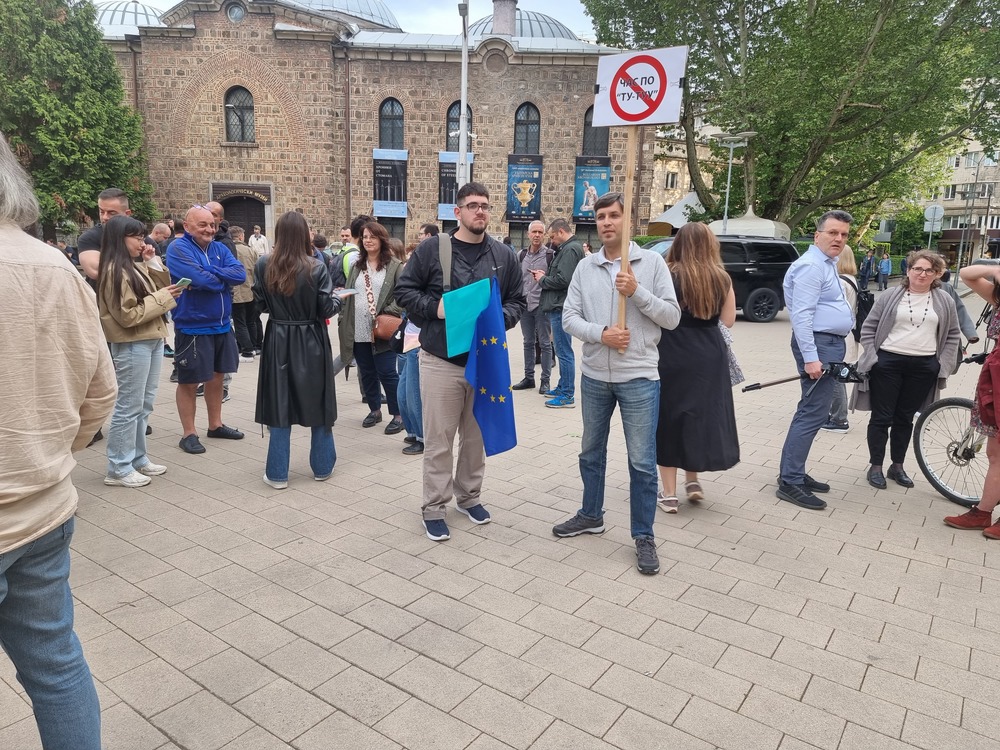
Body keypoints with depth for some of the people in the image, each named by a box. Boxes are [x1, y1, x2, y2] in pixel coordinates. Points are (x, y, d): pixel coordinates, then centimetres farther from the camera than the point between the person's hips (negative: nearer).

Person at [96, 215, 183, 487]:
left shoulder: (137, 266, 13)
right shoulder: (115, 270, -14)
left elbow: (161, 289, 13)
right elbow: (128, 315, -19)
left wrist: (153, 263, 4)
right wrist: (161, 298, -16)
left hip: (151, 340, 9)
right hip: (131, 345, -9)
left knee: (143, 405, 15)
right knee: (128, 407, -3)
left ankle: (138, 459, 25)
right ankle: (119, 469, 5)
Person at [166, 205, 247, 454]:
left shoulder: (220, 248, 8)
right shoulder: (178, 249, -11)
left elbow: (241, 275, -8)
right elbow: (201, 280, -26)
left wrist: (208, 273, -18)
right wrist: (225, 279, -9)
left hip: (223, 325, 7)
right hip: (193, 328, -7)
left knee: (216, 377, 17)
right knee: (189, 382, 4)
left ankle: (215, 425, 31)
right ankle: (189, 434, 15)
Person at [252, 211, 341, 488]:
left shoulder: (263, 265, -5)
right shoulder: (316, 267, -12)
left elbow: (260, 304, 3)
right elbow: (327, 309, -11)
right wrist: (338, 298, 10)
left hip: (278, 341, 2)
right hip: (311, 341, -1)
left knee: (279, 404, 8)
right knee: (318, 402, 12)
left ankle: (277, 473, 12)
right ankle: (322, 467, 22)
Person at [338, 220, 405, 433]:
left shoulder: (394, 266, -2)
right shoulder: (356, 266, 15)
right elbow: (347, 295, 15)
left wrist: (388, 314, -17)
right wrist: (344, 319, 7)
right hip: (358, 331, 5)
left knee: (387, 374, -4)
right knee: (367, 374, 13)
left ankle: (398, 415, 8)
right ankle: (375, 410, 29)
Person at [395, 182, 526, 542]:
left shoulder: (504, 255, 6)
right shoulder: (431, 249, -3)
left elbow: (517, 301, 10)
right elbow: (404, 290, 2)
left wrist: (499, 318, -11)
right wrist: (434, 307, -15)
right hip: (440, 360, -3)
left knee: (477, 437, 15)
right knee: (438, 440, 3)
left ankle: (469, 495, 34)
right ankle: (434, 508, 17)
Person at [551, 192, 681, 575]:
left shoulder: (652, 262, -3)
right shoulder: (585, 267, 4)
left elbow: (672, 317, -6)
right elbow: (569, 317, 0)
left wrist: (637, 292, -19)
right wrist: (601, 334, -17)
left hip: (639, 377, -3)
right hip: (594, 375, 4)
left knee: (642, 462, 1)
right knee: (591, 451, 18)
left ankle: (644, 536, 16)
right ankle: (591, 515, 37)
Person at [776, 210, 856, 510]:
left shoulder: (828, 264, 19)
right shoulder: (811, 266, -14)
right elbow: (802, 315, -22)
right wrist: (810, 357, -27)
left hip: (830, 343, 11)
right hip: (818, 344, -11)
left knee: (811, 412, 13)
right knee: (813, 414, -11)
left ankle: (794, 473, 20)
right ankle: (789, 482, -8)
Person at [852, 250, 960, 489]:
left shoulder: (944, 301, 6)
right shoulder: (890, 297, 0)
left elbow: (952, 335, 12)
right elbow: (868, 328, 3)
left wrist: (943, 365, 3)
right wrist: (872, 357, -5)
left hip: (924, 368, 2)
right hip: (887, 364, -2)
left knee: (905, 418, 11)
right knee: (882, 417, 2)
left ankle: (897, 466, 23)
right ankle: (875, 467, 12)